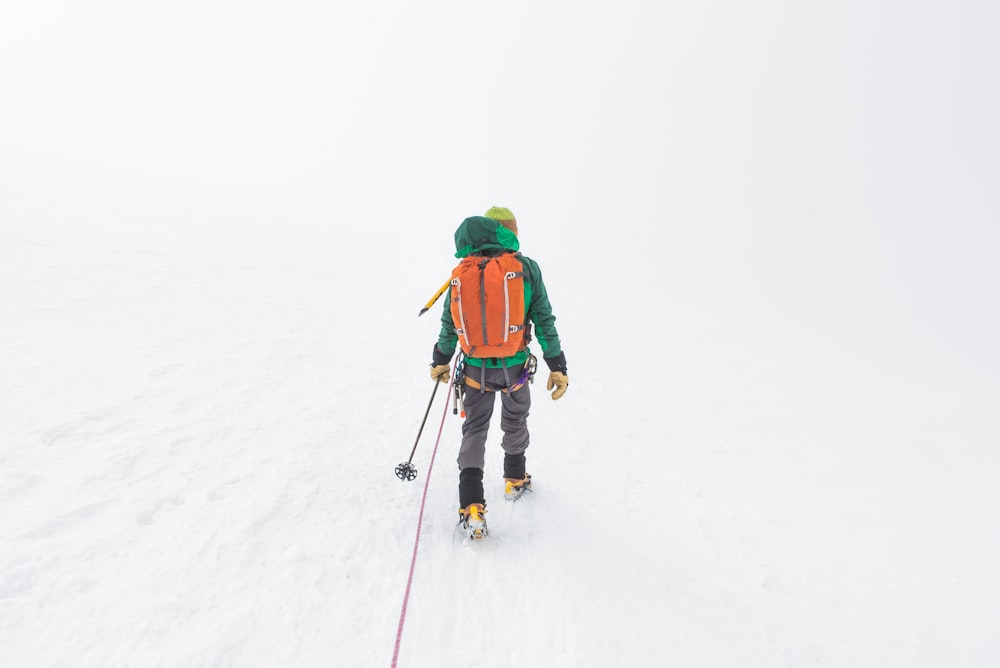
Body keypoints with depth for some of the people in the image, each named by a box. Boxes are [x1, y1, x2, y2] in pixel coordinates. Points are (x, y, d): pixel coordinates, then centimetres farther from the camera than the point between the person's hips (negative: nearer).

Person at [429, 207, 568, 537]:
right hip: (515, 367, 0)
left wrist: (441, 360, 16)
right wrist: (557, 367, 0)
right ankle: (515, 479, 44)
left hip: (476, 368, 1)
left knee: (474, 430, 15)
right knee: (515, 422, 24)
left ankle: (471, 506, 8)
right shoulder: (527, 268, -8)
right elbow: (545, 321, -7)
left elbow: (449, 323, 2)